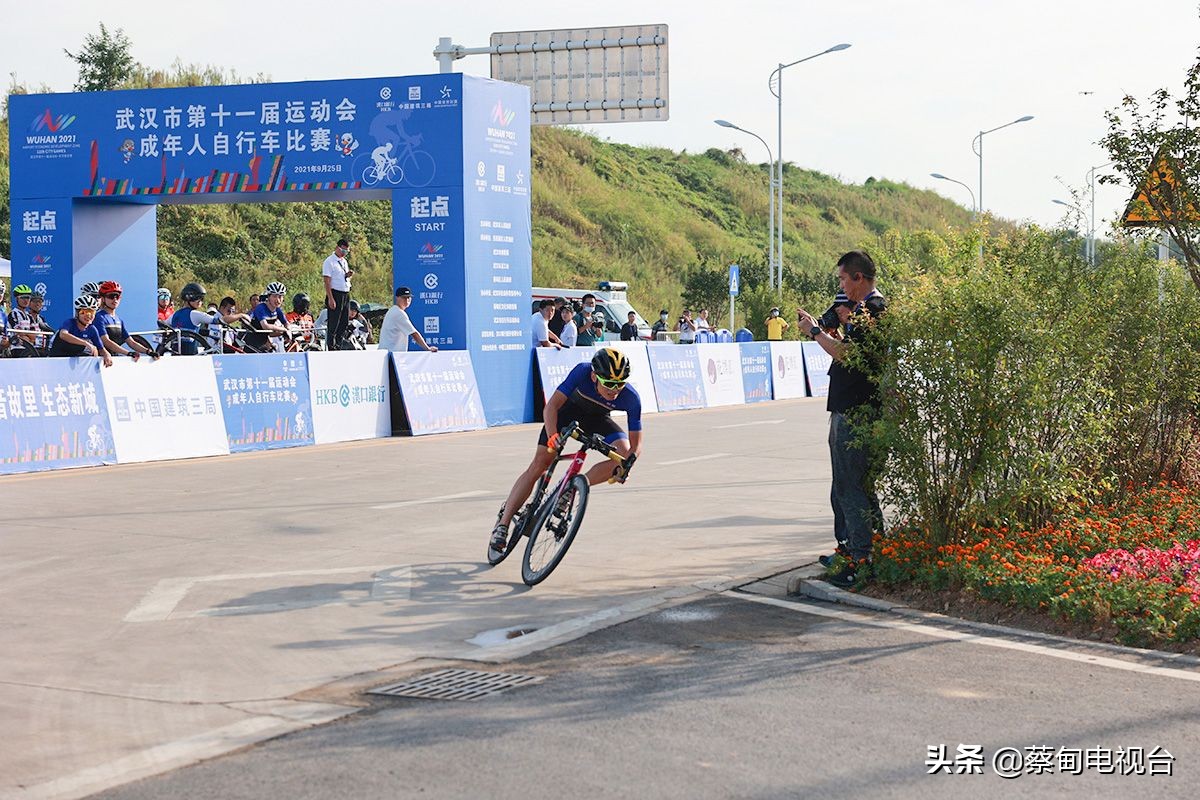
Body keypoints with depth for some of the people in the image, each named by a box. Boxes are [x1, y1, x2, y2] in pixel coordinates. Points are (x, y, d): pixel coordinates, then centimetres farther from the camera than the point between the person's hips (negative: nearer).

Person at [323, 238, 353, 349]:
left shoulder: (344, 262, 16)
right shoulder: (329, 262, -8)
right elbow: (327, 281, -13)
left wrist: (348, 275, 3)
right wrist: (330, 298, -20)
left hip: (346, 295, 8)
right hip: (335, 294, -8)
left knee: (344, 322, 10)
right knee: (333, 323, -6)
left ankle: (339, 346, 17)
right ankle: (330, 347, -3)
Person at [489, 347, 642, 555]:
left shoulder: (631, 398, -33)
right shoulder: (582, 372, -38)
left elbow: (636, 443, -26)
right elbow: (551, 407, -36)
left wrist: (627, 464, -45)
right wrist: (552, 436, -52)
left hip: (597, 419, 2)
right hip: (568, 408, -2)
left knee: (624, 454, -24)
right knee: (539, 464, -11)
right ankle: (503, 524, -5)